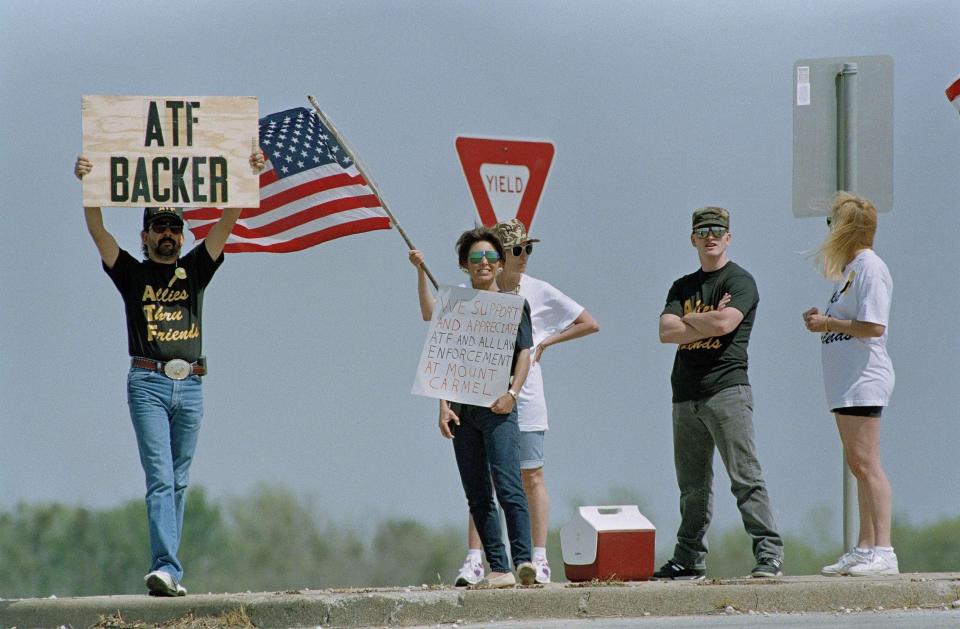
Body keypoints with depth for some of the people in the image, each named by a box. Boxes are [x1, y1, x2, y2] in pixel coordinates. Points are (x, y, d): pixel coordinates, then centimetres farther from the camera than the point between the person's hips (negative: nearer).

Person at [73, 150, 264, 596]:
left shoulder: (195, 269, 14)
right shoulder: (131, 273, 8)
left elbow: (227, 221, 6)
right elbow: (97, 232, -4)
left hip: (190, 386, 3)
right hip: (148, 383, -3)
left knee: (178, 483, 6)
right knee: (160, 479, -14)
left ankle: (166, 569, 10)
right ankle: (167, 568, -24)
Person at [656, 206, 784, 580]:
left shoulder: (740, 281, 1)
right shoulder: (683, 287, 19)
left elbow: (725, 322, -17)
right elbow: (666, 332, 4)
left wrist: (688, 319, 0)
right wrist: (707, 322, -6)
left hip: (727, 390, -6)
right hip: (686, 395, 6)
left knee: (745, 477, -12)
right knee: (692, 486, 9)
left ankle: (769, 553, -14)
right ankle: (690, 559, 14)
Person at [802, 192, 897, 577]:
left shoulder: (869, 268, -12)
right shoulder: (850, 267, 18)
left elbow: (873, 326, -20)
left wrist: (829, 324, -12)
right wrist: (822, 320, 7)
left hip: (863, 379, -10)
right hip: (845, 382, 10)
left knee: (865, 462, -14)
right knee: (857, 465, 12)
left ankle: (883, 551, -17)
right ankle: (865, 548, 15)